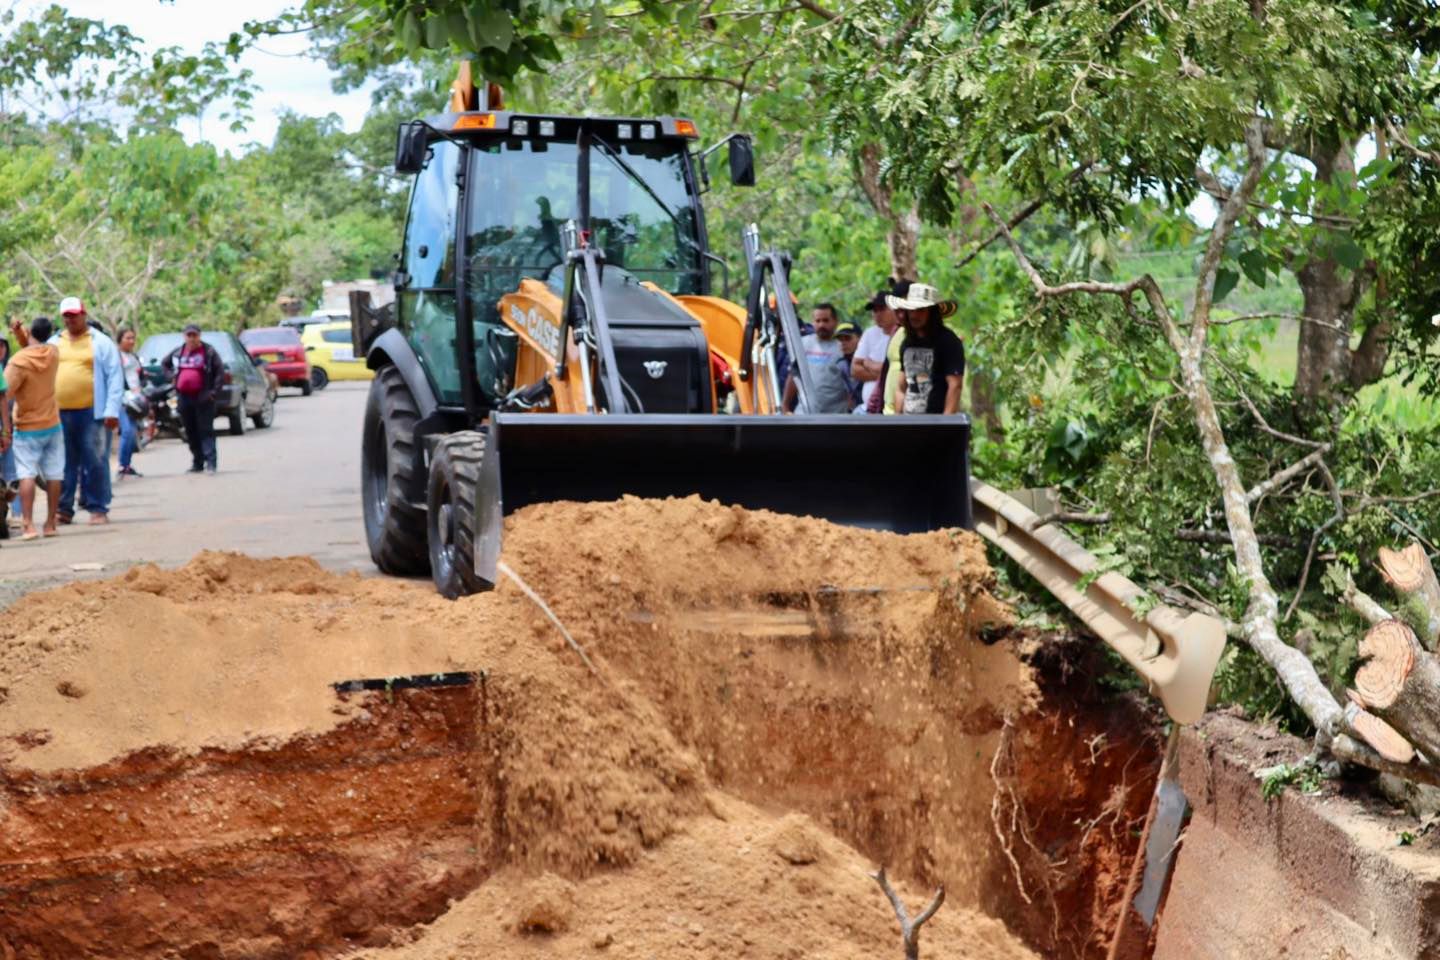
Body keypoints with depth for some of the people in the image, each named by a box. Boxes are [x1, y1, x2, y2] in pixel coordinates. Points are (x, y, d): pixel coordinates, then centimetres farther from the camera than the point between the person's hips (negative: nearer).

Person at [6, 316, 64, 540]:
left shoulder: (18, 361, -18)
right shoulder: (53, 352, -3)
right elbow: (36, 348, 14)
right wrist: (18, 331, -2)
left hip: (27, 428, -4)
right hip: (52, 425, 4)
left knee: (27, 474, -5)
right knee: (53, 474, 8)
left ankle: (28, 524, -14)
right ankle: (51, 523, 13)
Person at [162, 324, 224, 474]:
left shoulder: (209, 351, -2)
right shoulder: (178, 352, 11)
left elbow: (220, 371, -4)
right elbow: (165, 364, 28)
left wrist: (213, 390, -11)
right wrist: (172, 376, 12)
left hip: (202, 397, -5)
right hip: (184, 397, 5)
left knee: (206, 429, -9)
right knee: (190, 432, 9)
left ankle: (210, 462, -12)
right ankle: (197, 463, 17)